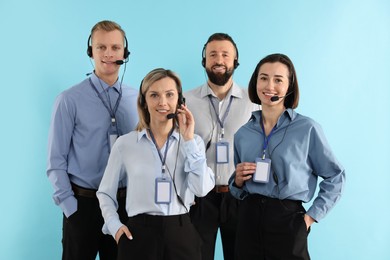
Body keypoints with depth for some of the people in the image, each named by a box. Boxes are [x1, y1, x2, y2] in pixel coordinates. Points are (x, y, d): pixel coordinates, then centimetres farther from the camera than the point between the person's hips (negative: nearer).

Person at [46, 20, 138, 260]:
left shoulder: (137, 100, 3)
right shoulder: (70, 100, -6)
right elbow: (56, 160, -6)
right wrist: (70, 207, -10)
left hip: (126, 203, 3)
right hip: (83, 202, -3)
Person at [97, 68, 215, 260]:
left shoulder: (193, 142, 3)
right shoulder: (125, 143, 1)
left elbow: (201, 189, -12)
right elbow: (105, 192, 10)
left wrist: (189, 140, -11)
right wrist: (114, 225, -5)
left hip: (181, 233, 1)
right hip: (138, 234, -1)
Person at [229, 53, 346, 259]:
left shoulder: (307, 128, -7)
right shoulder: (242, 134, 6)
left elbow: (335, 177, 0)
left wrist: (311, 216, -5)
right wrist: (238, 181, -4)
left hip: (288, 221, -3)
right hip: (248, 220, 4)